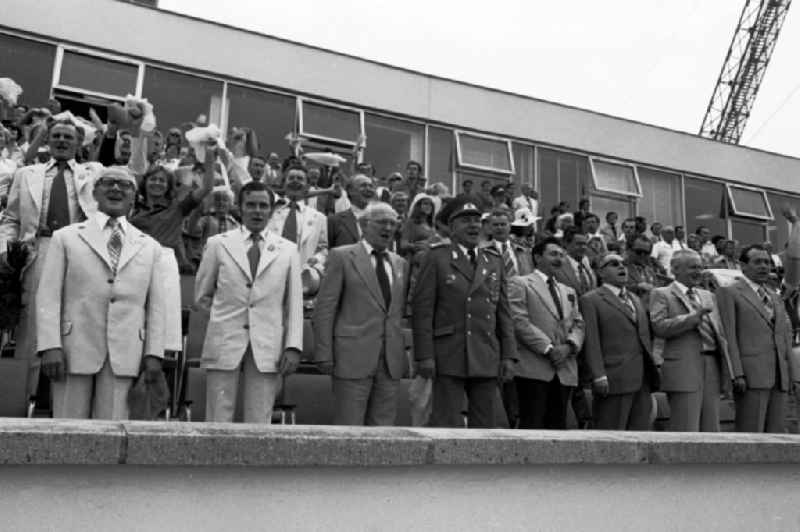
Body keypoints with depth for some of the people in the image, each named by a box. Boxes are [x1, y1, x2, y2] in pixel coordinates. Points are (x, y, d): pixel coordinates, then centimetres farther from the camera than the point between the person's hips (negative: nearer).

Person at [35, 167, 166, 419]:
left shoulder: (149, 247, 14)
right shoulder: (66, 237, 10)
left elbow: (156, 304, 10)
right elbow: (48, 296, 3)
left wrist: (153, 352, 2)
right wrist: (50, 346, -8)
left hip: (124, 355, 1)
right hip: (75, 351, -1)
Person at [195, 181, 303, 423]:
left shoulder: (288, 250, 8)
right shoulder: (218, 244, 7)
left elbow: (294, 303, 7)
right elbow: (201, 297, 15)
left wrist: (293, 346, 0)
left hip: (267, 349, 1)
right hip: (224, 344, 0)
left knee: (259, 424, 1)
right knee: (218, 421, 0)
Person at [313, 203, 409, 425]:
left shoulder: (400, 264, 15)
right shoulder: (341, 256, 0)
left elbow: (400, 311, 16)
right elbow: (324, 309, -3)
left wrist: (402, 353, 8)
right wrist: (324, 355, -9)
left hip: (392, 361, 5)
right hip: (353, 357, -4)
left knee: (383, 427, 8)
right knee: (348, 426, 0)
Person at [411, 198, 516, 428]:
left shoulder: (494, 261, 15)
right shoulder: (436, 258, 1)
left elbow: (503, 312, 14)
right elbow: (422, 310, -4)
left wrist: (508, 355, 6)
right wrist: (424, 356, -11)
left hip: (487, 360, 4)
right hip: (449, 358, -4)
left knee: (485, 427, 7)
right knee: (446, 426, -2)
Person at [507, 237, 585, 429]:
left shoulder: (569, 292, 26)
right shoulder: (520, 284, 4)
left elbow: (578, 325, 16)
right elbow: (520, 322, -8)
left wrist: (569, 346, -5)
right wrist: (548, 348, -13)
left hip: (564, 371, 6)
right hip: (534, 368, -6)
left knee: (558, 426, 4)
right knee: (532, 426, -7)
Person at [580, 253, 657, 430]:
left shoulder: (636, 300, 23)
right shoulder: (591, 300, 0)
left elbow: (645, 337, 23)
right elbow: (591, 342, -9)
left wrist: (652, 373, 14)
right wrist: (598, 376, -17)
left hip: (642, 381, 7)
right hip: (614, 381, -7)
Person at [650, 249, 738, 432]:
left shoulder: (708, 296, 22)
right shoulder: (662, 295, 2)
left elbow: (720, 333, 20)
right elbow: (659, 327, -13)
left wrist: (730, 370, 13)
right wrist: (692, 318, -20)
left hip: (712, 369, 6)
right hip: (683, 370, -6)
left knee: (711, 431, 9)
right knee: (686, 432, -5)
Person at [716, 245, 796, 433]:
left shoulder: (775, 297, 23)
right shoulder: (728, 292, 1)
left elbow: (786, 337, 19)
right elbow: (728, 336, -7)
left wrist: (794, 375, 10)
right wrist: (736, 374, -14)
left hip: (780, 376, 7)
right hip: (751, 375, -6)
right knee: (750, 436, -7)